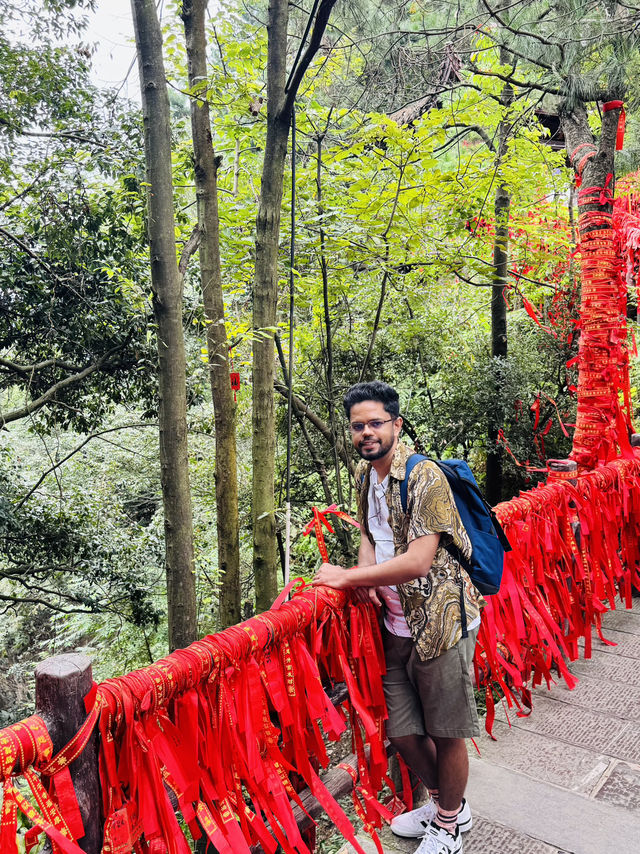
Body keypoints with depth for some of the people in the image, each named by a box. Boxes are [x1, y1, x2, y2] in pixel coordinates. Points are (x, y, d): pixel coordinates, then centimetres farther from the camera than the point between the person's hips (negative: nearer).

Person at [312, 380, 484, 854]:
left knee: (446, 732, 9)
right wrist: (365, 578, -1)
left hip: (441, 619, -7)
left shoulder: (425, 477, -18)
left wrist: (348, 577, -18)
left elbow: (418, 561, -24)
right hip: (396, 623, 7)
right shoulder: (365, 474, 7)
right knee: (402, 731, 15)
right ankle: (445, 802, 42)